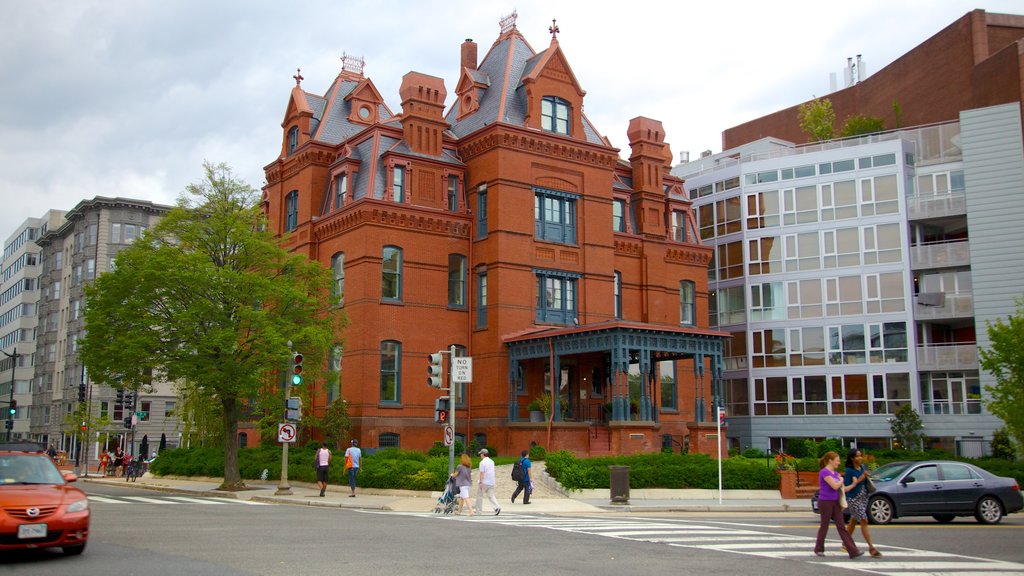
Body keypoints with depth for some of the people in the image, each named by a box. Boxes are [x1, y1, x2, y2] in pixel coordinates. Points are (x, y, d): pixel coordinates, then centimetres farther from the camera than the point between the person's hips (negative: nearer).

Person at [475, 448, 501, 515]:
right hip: (491, 482, 7)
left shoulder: (482, 462, -13)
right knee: (491, 496, 8)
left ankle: (478, 510, 14)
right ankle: (497, 507, -12)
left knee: (479, 495, 9)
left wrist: (480, 482, -15)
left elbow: (482, 473, -17)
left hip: (484, 482, -7)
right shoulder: (492, 461, 11)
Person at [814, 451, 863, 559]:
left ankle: (853, 551, -6)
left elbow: (841, 487, 19)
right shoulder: (824, 472, -14)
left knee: (841, 526, 1)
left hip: (835, 502, 7)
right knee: (824, 526, 4)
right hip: (825, 502, -7)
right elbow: (835, 486, -21)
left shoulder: (835, 473, 12)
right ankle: (819, 549, 19)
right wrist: (841, 480, -3)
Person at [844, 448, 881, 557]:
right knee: (864, 521, -12)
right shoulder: (849, 471, -13)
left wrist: (866, 476, -1)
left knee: (853, 521, 16)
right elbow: (847, 486, -14)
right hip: (854, 498, -7)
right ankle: (871, 547, -13)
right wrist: (858, 481, -21)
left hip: (864, 497, 7)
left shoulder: (863, 468, 7)